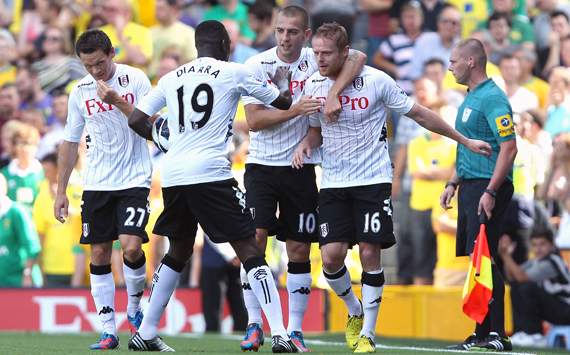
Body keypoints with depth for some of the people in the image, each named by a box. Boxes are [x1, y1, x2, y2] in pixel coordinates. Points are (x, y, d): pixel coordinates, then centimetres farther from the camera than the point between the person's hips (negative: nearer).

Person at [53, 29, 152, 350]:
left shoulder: (135, 79, -5)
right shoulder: (80, 92, 4)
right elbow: (70, 143, 12)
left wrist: (118, 102, -20)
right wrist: (61, 191, 10)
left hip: (134, 181, -3)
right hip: (96, 185, 3)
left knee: (131, 247, -17)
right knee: (99, 254, 0)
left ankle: (135, 308, 10)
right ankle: (109, 331, 5)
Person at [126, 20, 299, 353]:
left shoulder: (171, 78, 15)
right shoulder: (235, 72, 4)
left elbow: (137, 120, 14)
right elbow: (283, 101, 14)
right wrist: (282, 80, 36)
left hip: (173, 174, 5)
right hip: (211, 172, -5)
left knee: (179, 251, 22)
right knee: (249, 249, -2)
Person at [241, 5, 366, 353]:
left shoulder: (316, 60, -1)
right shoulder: (257, 65, -5)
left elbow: (358, 57, -15)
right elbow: (254, 120, -11)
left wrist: (334, 95, -26)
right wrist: (294, 110, -24)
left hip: (300, 168, 1)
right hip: (262, 166, -1)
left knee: (299, 251, 3)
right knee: (254, 239, -14)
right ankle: (254, 326, -7)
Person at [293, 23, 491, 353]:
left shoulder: (376, 80, -10)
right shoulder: (314, 85, 1)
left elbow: (419, 114, 1)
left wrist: (466, 141, 6)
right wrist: (305, 144, -6)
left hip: (373, 180, -3)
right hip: (334, 184, 3)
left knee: (370, 254, -9)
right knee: (331, 255, -10)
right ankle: (355, 312, 19)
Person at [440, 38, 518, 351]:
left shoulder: (492, 99, -14)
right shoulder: (470, 99, 18)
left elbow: (509, 148, -21)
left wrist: (490, 191, -25)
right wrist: (453, 183, 22)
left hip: (488, 187, -10)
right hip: (470, 186, 10)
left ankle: (496, 334, -11)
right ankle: (483, 332, 13)